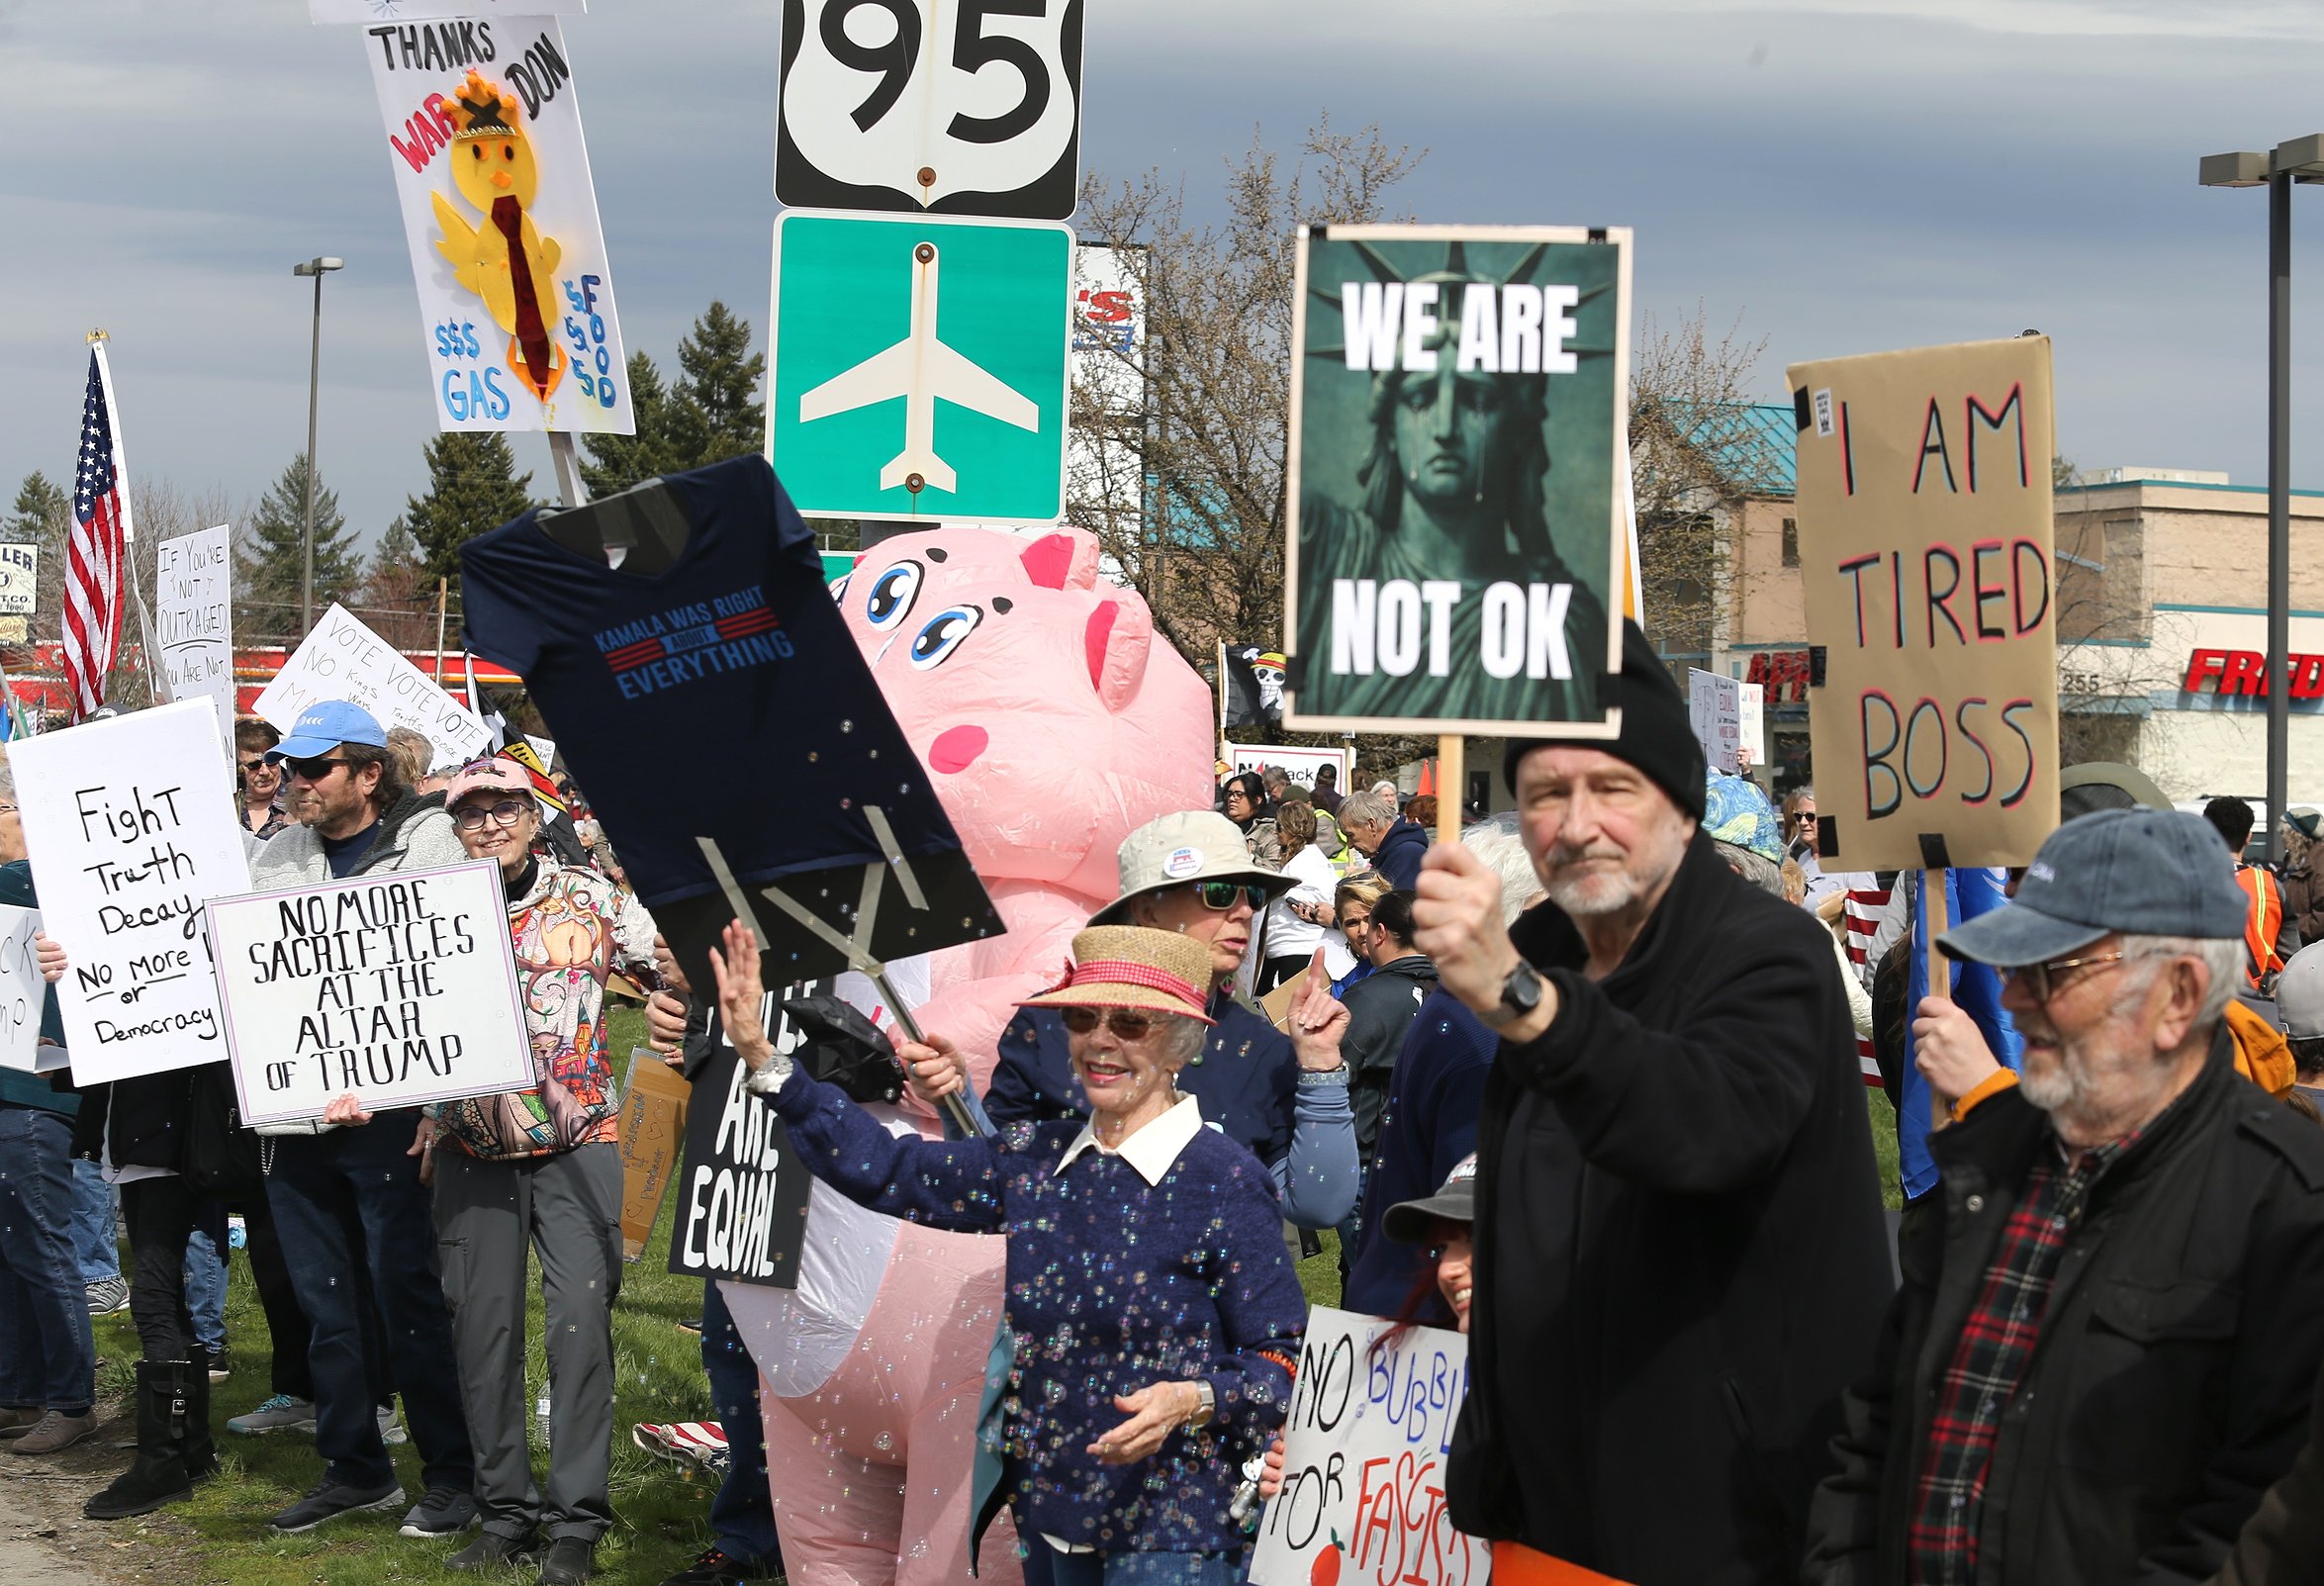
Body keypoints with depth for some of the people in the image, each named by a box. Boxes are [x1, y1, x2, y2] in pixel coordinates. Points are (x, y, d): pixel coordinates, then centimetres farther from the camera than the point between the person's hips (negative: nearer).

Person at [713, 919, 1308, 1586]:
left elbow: (1286, 1357, -9)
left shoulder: (1225, 1181, -11)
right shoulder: (1034, 1159, 7)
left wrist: (1191, 1401, -27)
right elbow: (883, 1169, 7)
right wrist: (761, 1055, 2)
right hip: (1051, 1508, 6)